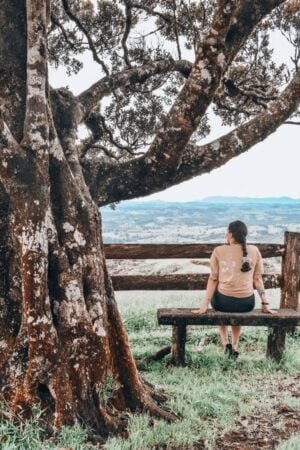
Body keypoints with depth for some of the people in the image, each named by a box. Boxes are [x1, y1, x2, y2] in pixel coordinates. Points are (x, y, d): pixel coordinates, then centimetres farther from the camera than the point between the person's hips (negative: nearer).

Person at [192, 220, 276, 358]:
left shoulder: (219, 251, -5)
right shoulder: (254, 250, 0)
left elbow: (213, 279, -6)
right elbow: (258, 279, 2)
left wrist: (205, 304, -5)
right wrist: (265, 304, 7)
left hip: (223, 302, -2)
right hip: (247, 303, 2)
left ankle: (225, 343, 27)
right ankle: (235, 347, 38)